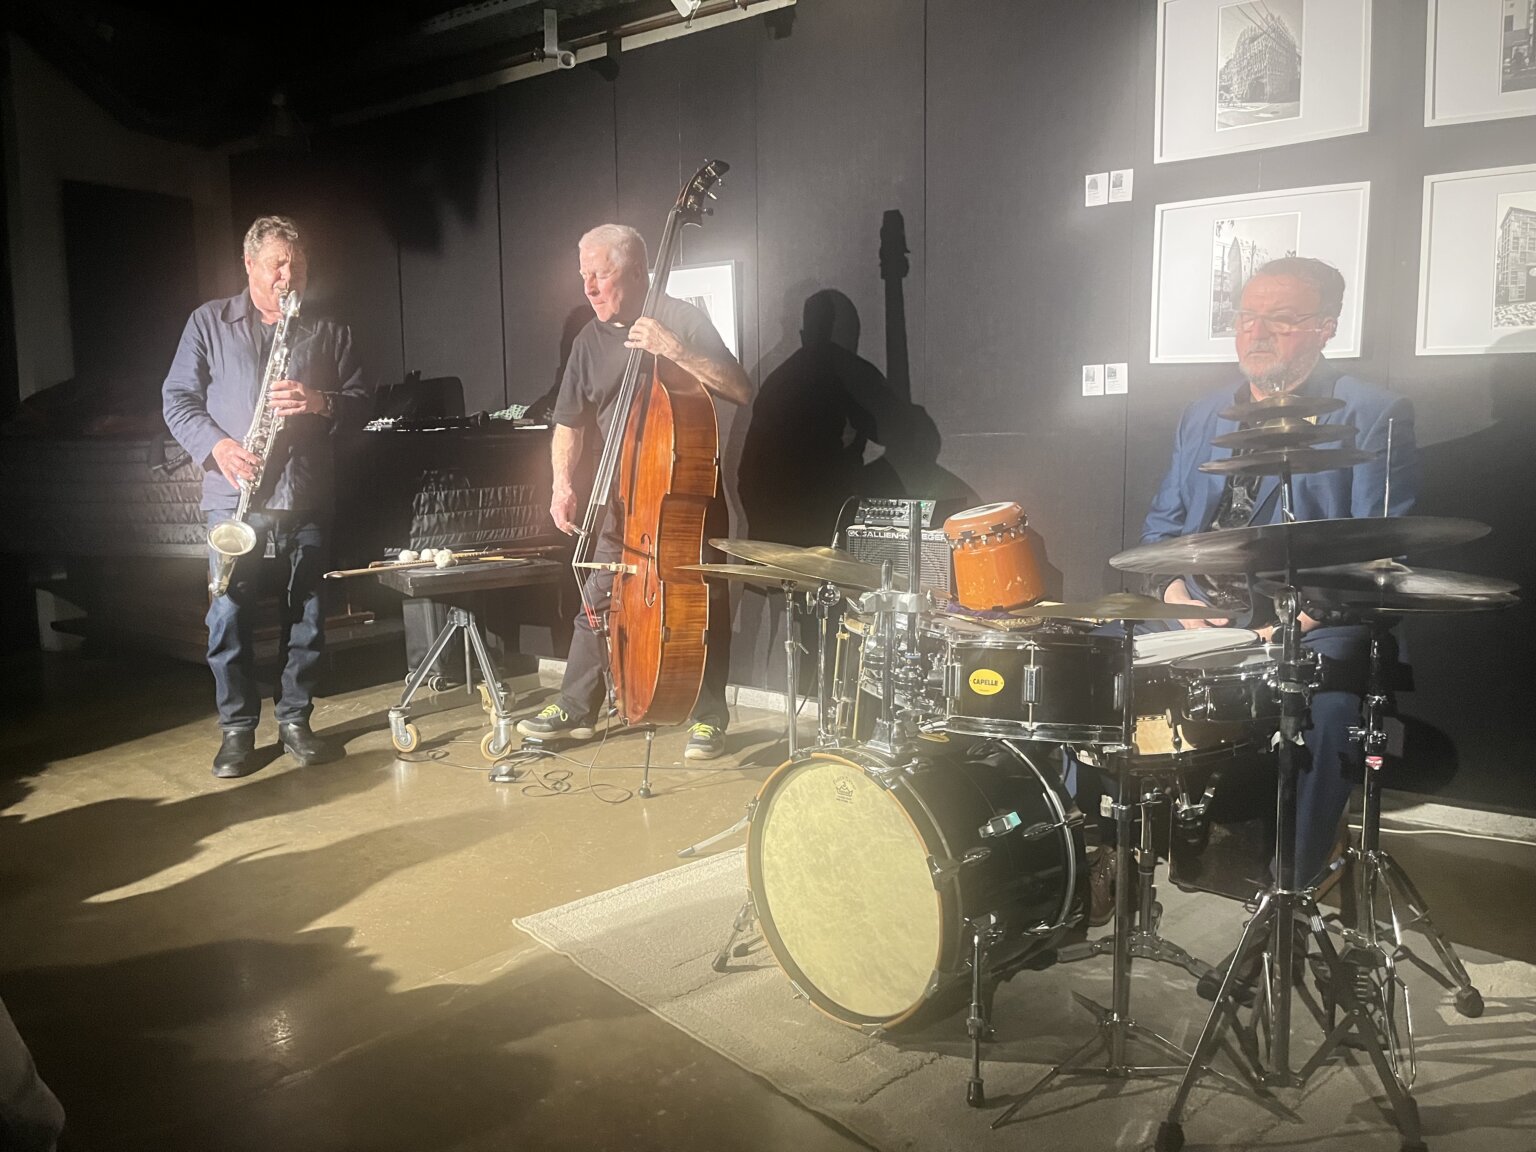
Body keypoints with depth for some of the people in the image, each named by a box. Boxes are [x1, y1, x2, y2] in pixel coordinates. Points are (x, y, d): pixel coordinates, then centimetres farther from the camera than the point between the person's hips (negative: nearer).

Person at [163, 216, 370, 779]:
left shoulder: (328, 332, 11)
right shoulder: (210, 322, 8)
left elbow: (360, 400, 10)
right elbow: (178, 398, 6)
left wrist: (321, 401, -12)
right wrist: (216, 445, -11)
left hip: (307, 495, 2)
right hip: (233, 496, -1)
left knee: (306, 612, 5)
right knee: (229, 613, -1)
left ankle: (295, 719, 19)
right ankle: (236, 729, 11)